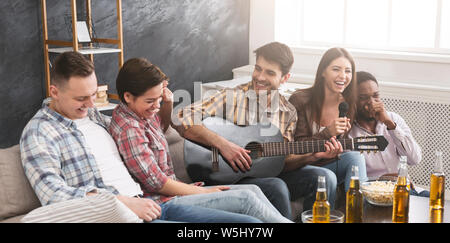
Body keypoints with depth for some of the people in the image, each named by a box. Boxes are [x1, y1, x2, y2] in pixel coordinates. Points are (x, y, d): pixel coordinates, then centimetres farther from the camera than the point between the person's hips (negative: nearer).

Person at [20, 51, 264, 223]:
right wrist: (126, 203, -20)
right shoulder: (39, 132, -2)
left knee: (249, 222, -8)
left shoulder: (91, 114, 21)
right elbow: (53, 193, -16)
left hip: (146, 204, 8)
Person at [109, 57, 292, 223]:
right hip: (160, 203, -10)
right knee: (246, 199, -16)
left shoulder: (141, 113, 8)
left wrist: (168, 103, 10)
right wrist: (202, 191, -11)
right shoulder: (129, 129, -22)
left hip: (170, 191, 10)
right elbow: (157, 183, -21)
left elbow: (162, 126, 33)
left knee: (252, 190, 2)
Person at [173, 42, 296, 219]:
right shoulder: (232, 97, -5)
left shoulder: (288, 113, 10)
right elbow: (181, 119, -16)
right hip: (230, 180, -5)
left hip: (271, 176, 5)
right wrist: (222, 143, -24)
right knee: (277, 188, -33)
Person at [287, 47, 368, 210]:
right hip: (294, 170, -5)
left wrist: (333, 151, -16)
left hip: (326, 165, 5)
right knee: (326, 177, -34)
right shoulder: (300, 100, -13)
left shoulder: (348, 105, 2)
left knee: (355, 157, -23)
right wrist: (327, 133, -24)